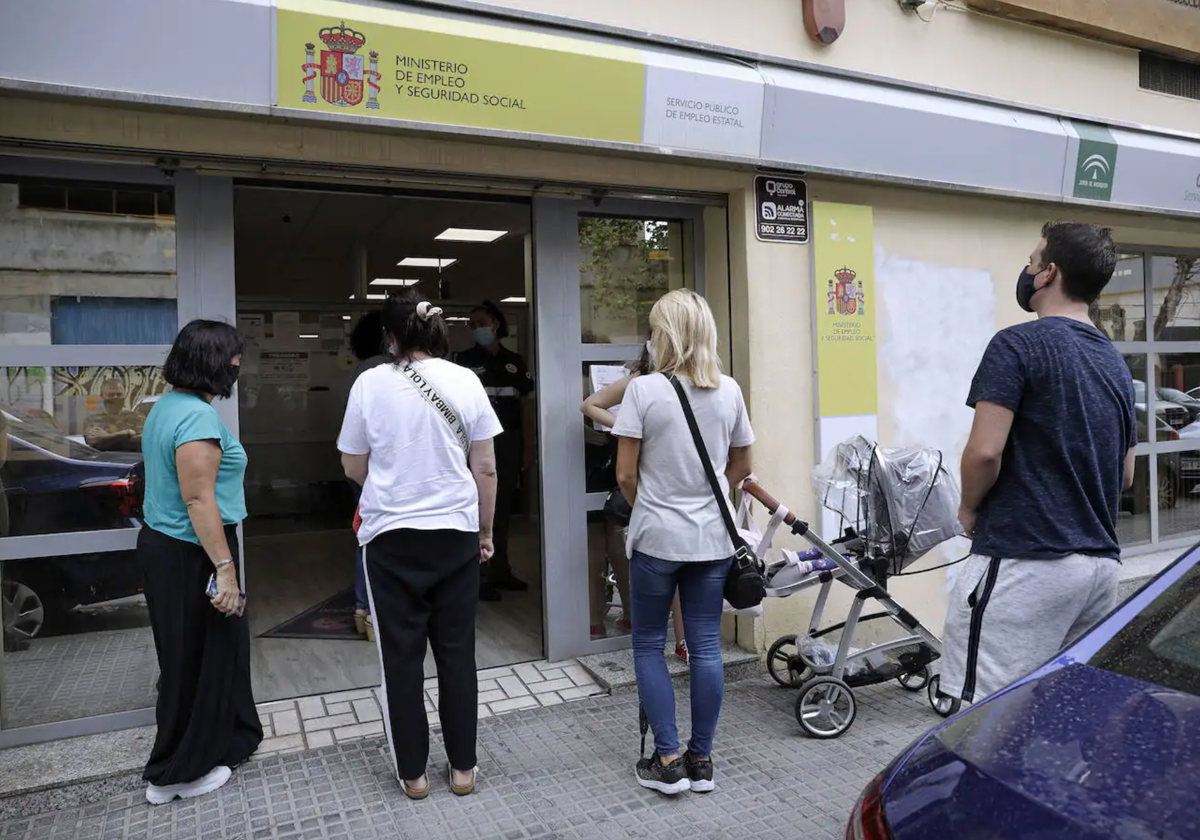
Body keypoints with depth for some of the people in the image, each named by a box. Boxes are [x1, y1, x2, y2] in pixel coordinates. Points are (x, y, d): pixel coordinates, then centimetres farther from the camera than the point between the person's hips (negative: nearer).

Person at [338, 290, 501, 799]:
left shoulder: (370, 384, -6)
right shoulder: (465, 381, -4)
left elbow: (353, 467, 2)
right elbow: (485, 468, -1)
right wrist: (485, 531, 11)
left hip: (391, 537, -1)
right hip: (456, 532, 1)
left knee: (401, 655, 11)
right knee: (456, 651, 12)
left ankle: (413, 773, 23)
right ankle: (462, 767, 23)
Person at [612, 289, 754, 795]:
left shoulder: (643, 390, -11)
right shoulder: (729, 391, 1)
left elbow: (625, 475, -9)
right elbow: (741, 468, 10)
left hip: (657, 537, -4)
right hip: (712, 538, 4)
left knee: (648, 646, 11)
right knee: (706, 647, 11)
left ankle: (668, 760, 13)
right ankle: (701, 759, 21)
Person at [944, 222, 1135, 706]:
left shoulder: (1018, 345, -10)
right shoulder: (1115, 363, 15)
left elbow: (985, 451, -17)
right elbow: (1125, 476, 21)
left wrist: (970, 510, 0)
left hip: (1024, 561, -8)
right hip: (1101, 562, 9)